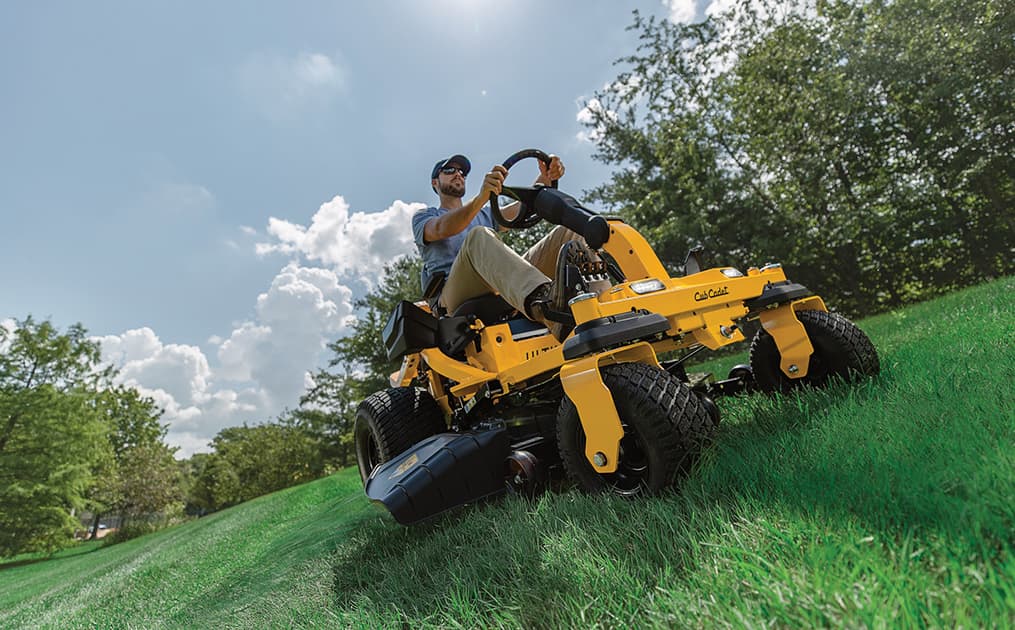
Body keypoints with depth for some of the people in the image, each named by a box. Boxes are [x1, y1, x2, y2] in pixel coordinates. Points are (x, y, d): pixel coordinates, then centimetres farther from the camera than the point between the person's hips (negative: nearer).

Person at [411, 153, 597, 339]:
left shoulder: (485, 214, 36)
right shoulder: (423, 216, 20)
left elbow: (524, 206, 15)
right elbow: (442, 229, -8)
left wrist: (546, 177, -6)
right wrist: (481, 197, -26)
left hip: (504, 290, 5)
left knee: (567, 232, -11)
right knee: (479, 236, -35)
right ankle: (543, 304, -62)